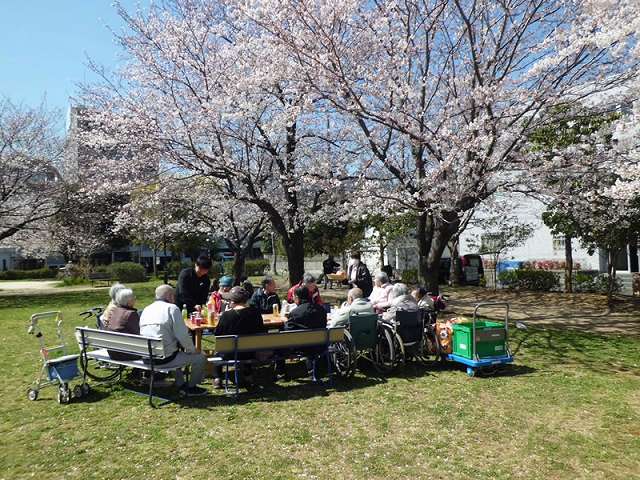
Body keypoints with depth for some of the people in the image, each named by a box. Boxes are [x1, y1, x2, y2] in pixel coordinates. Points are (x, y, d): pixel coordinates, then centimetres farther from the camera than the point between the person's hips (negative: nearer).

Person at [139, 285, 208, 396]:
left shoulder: (146, 310, 13)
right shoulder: (172, 308, -9)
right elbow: (182, 335, -15)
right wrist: (192, 350, 4)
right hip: (165, 357, -8)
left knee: (176, 352, 36)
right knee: (200, 358, 4)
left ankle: (181, 385, 37)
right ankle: (191, 387, 21)